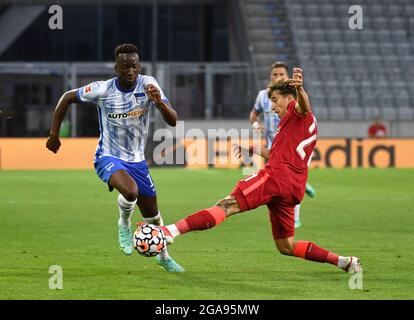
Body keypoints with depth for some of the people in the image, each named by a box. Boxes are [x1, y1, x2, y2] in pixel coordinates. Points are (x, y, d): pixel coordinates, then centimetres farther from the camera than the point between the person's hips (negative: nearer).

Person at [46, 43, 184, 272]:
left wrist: (159, 102, -37)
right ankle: (124, 225, -3)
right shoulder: (103, 90, -17)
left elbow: (172, 121, -16)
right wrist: (54, 134, 0)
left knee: (153, 217, 13)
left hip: (137, 160, 4)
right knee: (130, 191, -36)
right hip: (108, 158, -4)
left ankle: (164, 257, 41)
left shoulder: (147, 85, -13)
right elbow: (67, 97, -1)